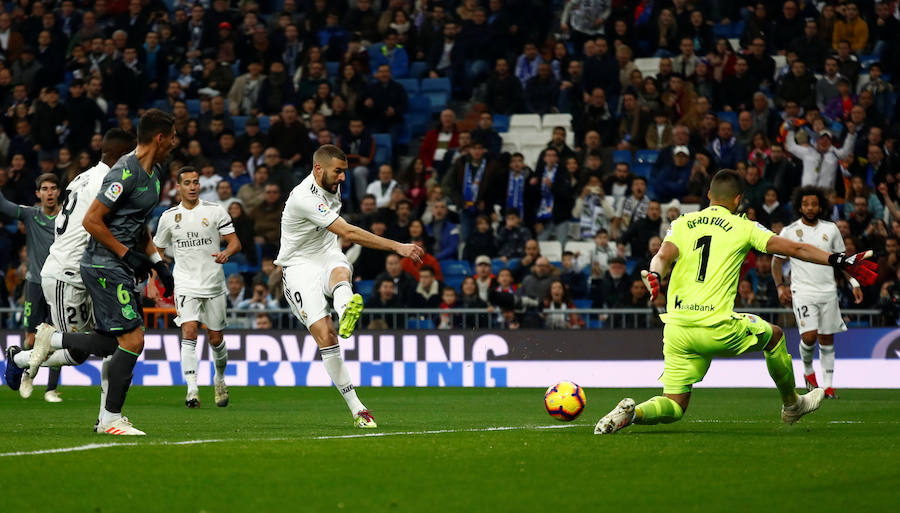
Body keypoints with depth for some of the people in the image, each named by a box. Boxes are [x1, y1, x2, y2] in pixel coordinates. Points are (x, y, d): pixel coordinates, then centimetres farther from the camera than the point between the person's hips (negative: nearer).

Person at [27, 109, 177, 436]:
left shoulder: (154, 171, 13)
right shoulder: (125, 173, -19)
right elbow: (91, 221, -20)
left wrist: (158, 264, 17)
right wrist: (128, 254, -17)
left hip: (120, 269, 10)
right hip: (105, 266, -10)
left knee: (115, 343, 9)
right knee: (132, 340, -11)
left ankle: (51, 340, 23)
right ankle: (110, 419, -3)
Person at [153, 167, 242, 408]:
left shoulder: (215, 211, 0)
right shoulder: (169, 216, 4)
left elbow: (235, 242, -1)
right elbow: (159, 249, 16)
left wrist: (226, 253, -23)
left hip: (213, 285, 0)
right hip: (185, 285, 0)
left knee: (215, 338, 7)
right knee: (189, 332, -18)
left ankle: (220, 378, 35)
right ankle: (192, 390, -22)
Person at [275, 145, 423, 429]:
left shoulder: (332, 186, 6)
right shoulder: (305, 198, -23)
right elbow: (348, 233, -29)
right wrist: (398, 247, -30)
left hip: (328, 257, 5)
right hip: (300, 266, -5)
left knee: (339, 272, -35)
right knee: (325, 336, -19)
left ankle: (346, 314, -72)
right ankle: (356, 409, -16)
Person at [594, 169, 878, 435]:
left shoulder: (682, 224, 13)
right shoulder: (743, 228, 5)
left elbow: (663, 256, -7)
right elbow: (796, 249, 1)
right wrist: (841, 261, 3)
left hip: (676, 329, 3)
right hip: (715, 328, -3)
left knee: (674, 407, 11)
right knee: (774, 335, 26)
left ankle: (631, 412, -18)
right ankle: (791, 405, 39)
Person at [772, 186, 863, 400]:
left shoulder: (830, 229, 5)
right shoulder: (789, 232, -2)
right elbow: (777, 261, 6)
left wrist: (855, 284, 8)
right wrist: (780, 286, -8)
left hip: (828, 291, 3)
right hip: (802, 292, -3)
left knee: (827, 339, 5)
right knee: (809, 336, -17)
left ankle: (828, 385, 12)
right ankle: (808, 370, 11)